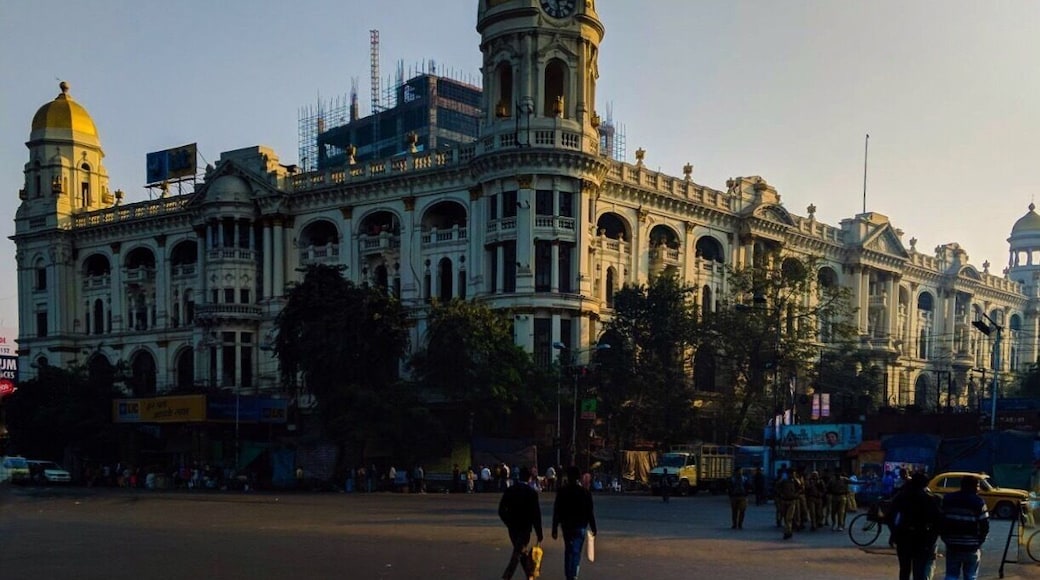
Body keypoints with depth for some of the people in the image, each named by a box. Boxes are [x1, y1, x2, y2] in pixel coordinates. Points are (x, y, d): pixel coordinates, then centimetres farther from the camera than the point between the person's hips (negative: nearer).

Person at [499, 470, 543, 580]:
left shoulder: (509, 490, -1)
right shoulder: (531, 493, -12)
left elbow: (501, 511, -1)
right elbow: (536, 514, -11)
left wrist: (509, 523, 13)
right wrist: (539, 535, -6)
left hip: (512, 527, 5)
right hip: (525, 527, -4)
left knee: (522, 551, 20)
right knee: (517, 553, 0)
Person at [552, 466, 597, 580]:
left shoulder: (562, 491, -4)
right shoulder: (585, 492, -7)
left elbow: (556, 512, -4)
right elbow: (590, 512, -5)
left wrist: (554, 529, 0)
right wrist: (593, 528, 4)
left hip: (566, 525, 2)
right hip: (580, 526, -2)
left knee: (568, 551, 17)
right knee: (576, 552, 0)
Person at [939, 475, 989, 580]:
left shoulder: (947, 499, 5)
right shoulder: (978, 502, -8)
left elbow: (940, 521, 5)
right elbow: (985, 526, -10)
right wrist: (979, 541, 5)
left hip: (952, 546, 3)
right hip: (971, 547, -3)